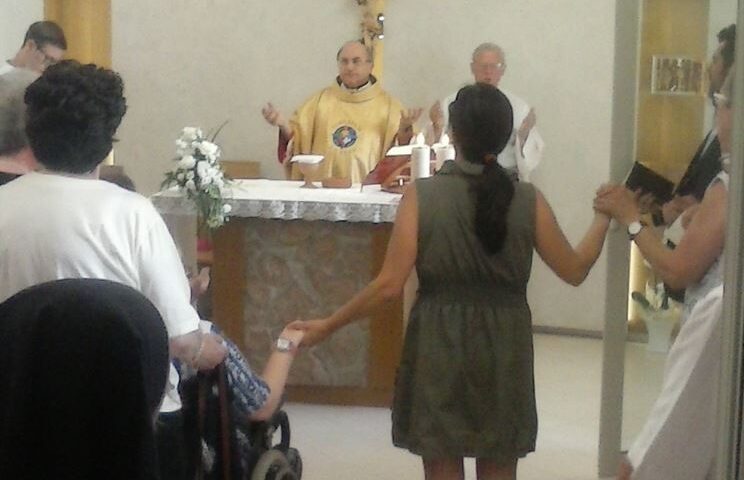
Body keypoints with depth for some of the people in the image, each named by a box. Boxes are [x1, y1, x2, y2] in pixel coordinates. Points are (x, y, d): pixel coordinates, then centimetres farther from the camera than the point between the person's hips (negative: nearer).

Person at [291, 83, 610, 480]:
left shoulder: (422, 195, -10)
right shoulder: (527, 200, -5)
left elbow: (390, 284, -13)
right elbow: (575, 270, 3)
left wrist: (328, 325, -3)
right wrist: (604, 218, 19)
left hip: (438, 345, -1)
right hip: (503, 347, 2)